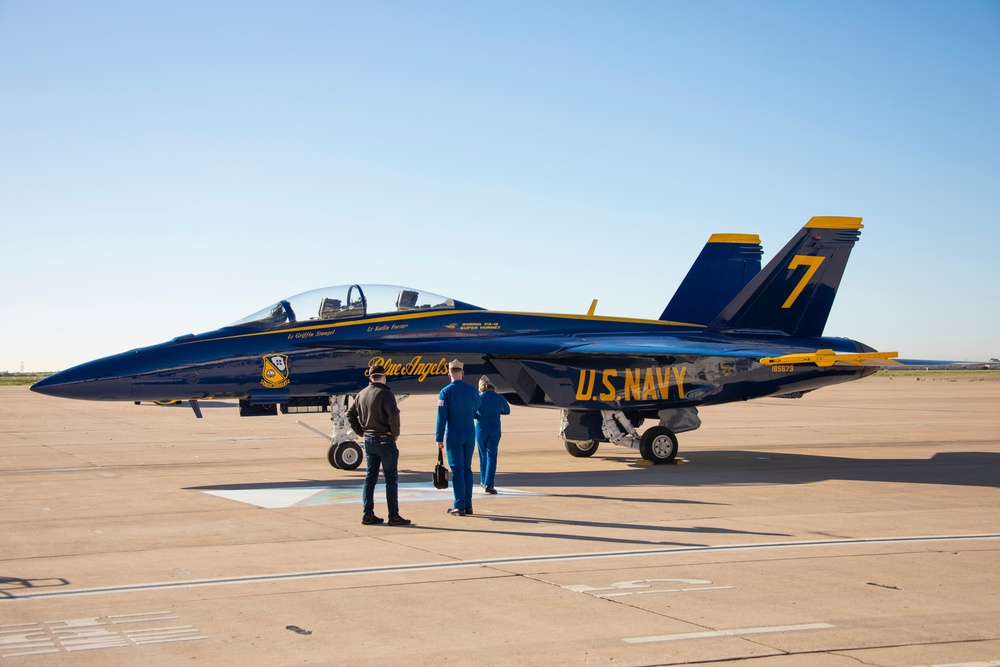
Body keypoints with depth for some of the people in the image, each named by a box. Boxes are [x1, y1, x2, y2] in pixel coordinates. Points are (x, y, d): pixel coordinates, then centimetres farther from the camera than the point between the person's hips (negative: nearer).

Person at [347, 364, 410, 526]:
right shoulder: (385, 394, -14)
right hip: (385, 440, -7)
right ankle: (393, 516, 0)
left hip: (369, 440, 7)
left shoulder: (361, 394, 7)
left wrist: (361, 432, 15)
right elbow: (393, 415, -25)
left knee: (370, 478, 12)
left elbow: (350, 414, 14)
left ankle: (368, 515, 13)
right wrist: (395, 433, -10)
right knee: (391, 478, -1)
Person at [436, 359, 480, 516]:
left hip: (454, 437, -4)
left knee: (457, 470, -2)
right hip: (470, 435, 4)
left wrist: (439, 438, -5)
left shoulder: (446, 392, -9)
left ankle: (459, 506, -3)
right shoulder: (472, 390, 2)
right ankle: (468, 505, 14)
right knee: (467, 469, 12)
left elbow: (442, 416, -10)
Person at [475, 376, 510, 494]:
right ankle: (488, 484, -12)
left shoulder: (479, 398, -9)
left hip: (481, 429, -1)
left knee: (483, 455, 16)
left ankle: (484, 480, 27)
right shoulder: (500, 398, 0)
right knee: (491, 455, -1)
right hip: (495, 430, 1)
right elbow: (507, 411, 15)